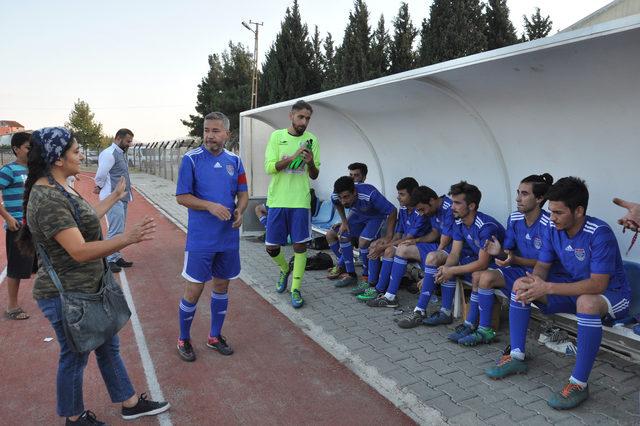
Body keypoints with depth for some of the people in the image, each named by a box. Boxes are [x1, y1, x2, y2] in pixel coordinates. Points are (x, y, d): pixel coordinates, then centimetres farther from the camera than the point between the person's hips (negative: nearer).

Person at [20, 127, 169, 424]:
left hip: (87, 289, 10)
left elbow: (84, 221, 20)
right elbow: (80, 251, -31)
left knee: (108, 346, 19)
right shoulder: (48, 199, -26)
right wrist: (127, 239, -42)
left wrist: (114, 197, 29)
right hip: (67, 296, -10)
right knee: (75, 357, 11)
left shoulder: (58, 189, 6)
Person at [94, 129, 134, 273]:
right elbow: (101, 174, -16)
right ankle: (109, 261, 0)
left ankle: (116, 257, 24)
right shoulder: (109, 154, -14)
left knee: (119, 230, 15)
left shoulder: (121, 153, 16)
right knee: (116, 230, -8)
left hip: (123, 198, 9)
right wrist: (100, 187, 2)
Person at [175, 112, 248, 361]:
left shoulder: (234, 160, 5)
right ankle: (183, 339, 25)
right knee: (193, 291, 1)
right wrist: (211, 206, -22)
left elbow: (243, 193, 9)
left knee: (222, 286, 15)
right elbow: (181, 196, -8)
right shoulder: (191, 159, -8)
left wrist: (239, 211, -12)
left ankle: (215, 336, 33)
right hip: (200, 239, -4)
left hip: (229, 238, 5)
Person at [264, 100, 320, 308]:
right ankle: (285, 270, 38)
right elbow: (269, 167, -8)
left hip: (300, 201, 0)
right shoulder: (277, 136, 2)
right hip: (277, 200, 0)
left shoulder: (311, 140, 4)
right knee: (271, 247, 7)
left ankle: (296, 289, 15)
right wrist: (294, 156, -19)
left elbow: (314, 175, 5)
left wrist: (310, 162, -17)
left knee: (300, 245, 1)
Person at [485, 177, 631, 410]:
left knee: (587, 302, -42)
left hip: (611, 293, -7)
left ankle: (579, 384, -28)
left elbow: (598, 285, -33)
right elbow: (542, 265, 1)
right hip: (574, 288, 7)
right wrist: (533, 282, -23)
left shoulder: (599, 233, -27)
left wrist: (547, 287, -36)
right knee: (520, 285, -7)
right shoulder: (554, 229, -7)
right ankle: (516, 357, -1)